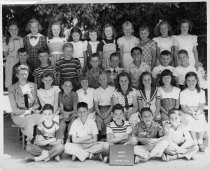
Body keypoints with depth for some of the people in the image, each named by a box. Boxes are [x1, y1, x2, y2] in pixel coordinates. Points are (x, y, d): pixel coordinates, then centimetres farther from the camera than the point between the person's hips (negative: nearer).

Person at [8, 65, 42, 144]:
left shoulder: (33, 86, 9)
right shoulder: (12, 89, -3)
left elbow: (37, 104, 8)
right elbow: (14, 109, -5)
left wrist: (31, 109, -12)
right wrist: (26, 111, -15)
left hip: (33, 114, 3)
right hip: (19, 116, -3)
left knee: (42, 117, -31)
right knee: (30, 120, -35)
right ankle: (29, 143, -15)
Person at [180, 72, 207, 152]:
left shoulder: (201, 92, 10)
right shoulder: (183, 93, 4)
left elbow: (201, 106, 0)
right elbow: (183, 108, -3)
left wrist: (197, 113, -21)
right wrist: (191, 113, -22)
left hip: (199, 113, 1)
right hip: (188, 113, -1)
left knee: (201, 121, -32)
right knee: (190, 120, -34)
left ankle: (200, 142, -18)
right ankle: (195, 143, -22)